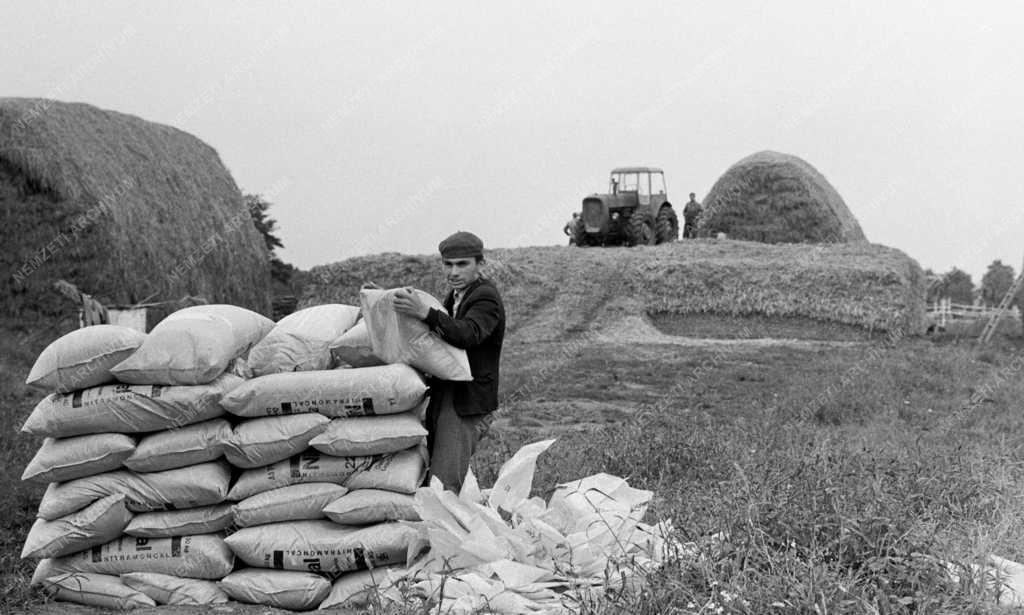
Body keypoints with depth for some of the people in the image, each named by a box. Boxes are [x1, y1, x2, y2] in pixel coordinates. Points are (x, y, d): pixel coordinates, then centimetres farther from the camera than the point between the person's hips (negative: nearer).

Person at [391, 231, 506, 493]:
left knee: (444, 485, -16)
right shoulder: (455, 296, 18)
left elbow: (469, 334, -31)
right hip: (442, 396, 9)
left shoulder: (486, 298, -12)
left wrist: (425, 312, -44)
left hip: (468, 403, -9)